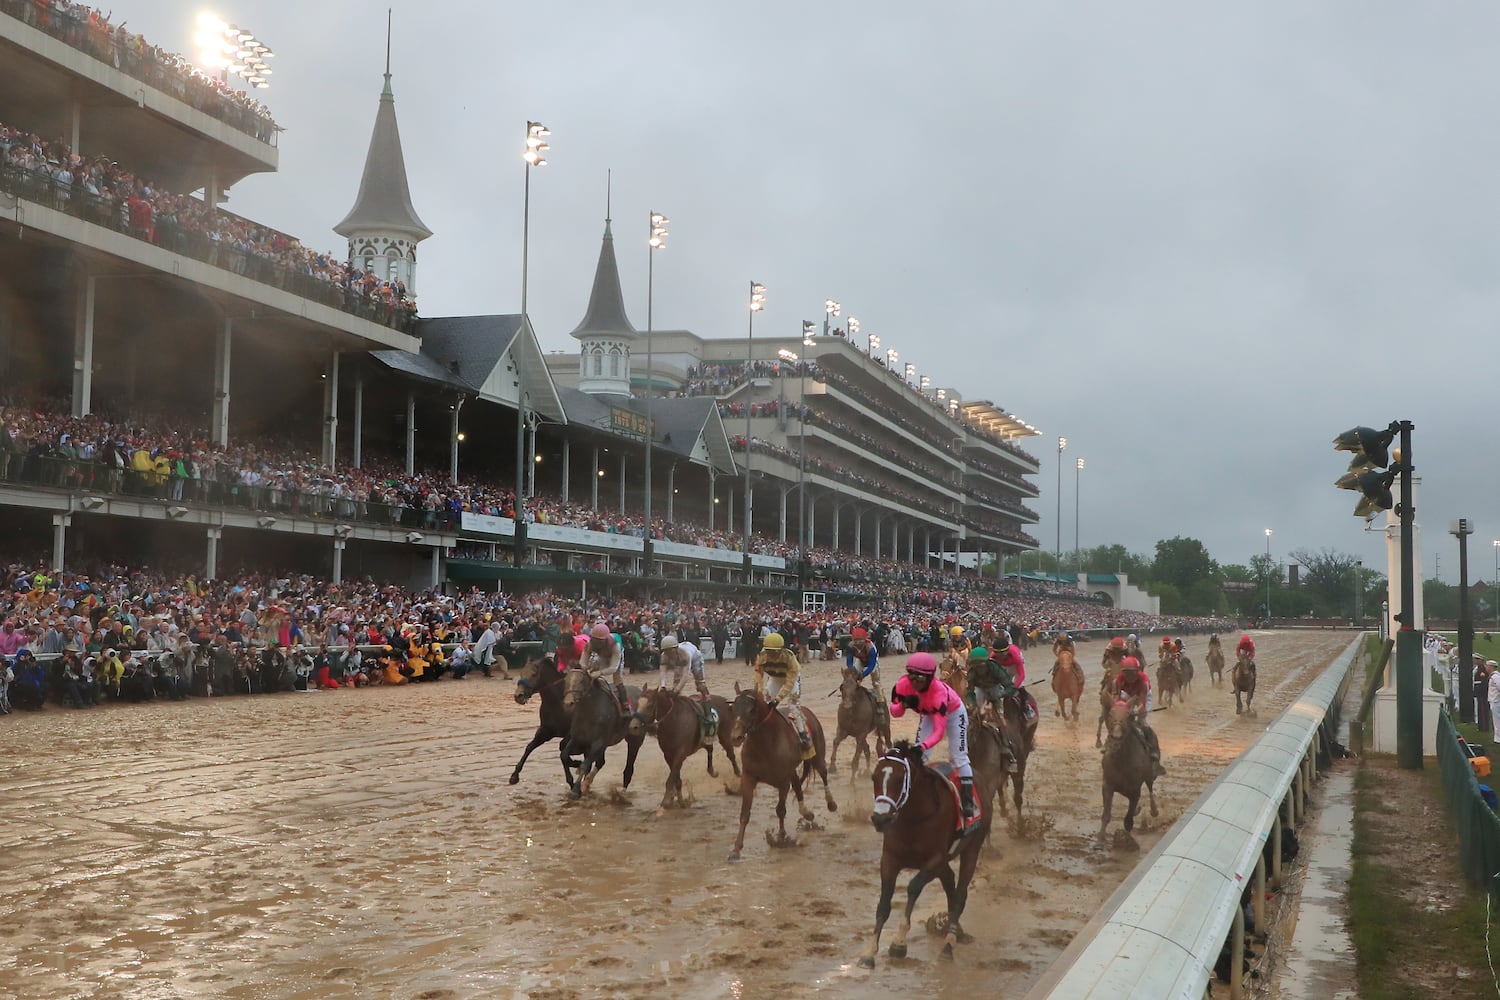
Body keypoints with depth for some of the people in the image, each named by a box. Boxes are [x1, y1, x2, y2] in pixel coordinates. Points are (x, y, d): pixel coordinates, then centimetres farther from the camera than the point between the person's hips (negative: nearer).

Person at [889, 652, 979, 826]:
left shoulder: (939, 691, -44)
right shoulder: (903, 684, -31)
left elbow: (939, 730, -48)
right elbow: (894, 713, -18)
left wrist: (922, 747, -63)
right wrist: (904, 705, -41)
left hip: (953, 712, -5)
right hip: (928, 714, 5)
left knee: (958, 758, -11)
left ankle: (969, 804, -6)